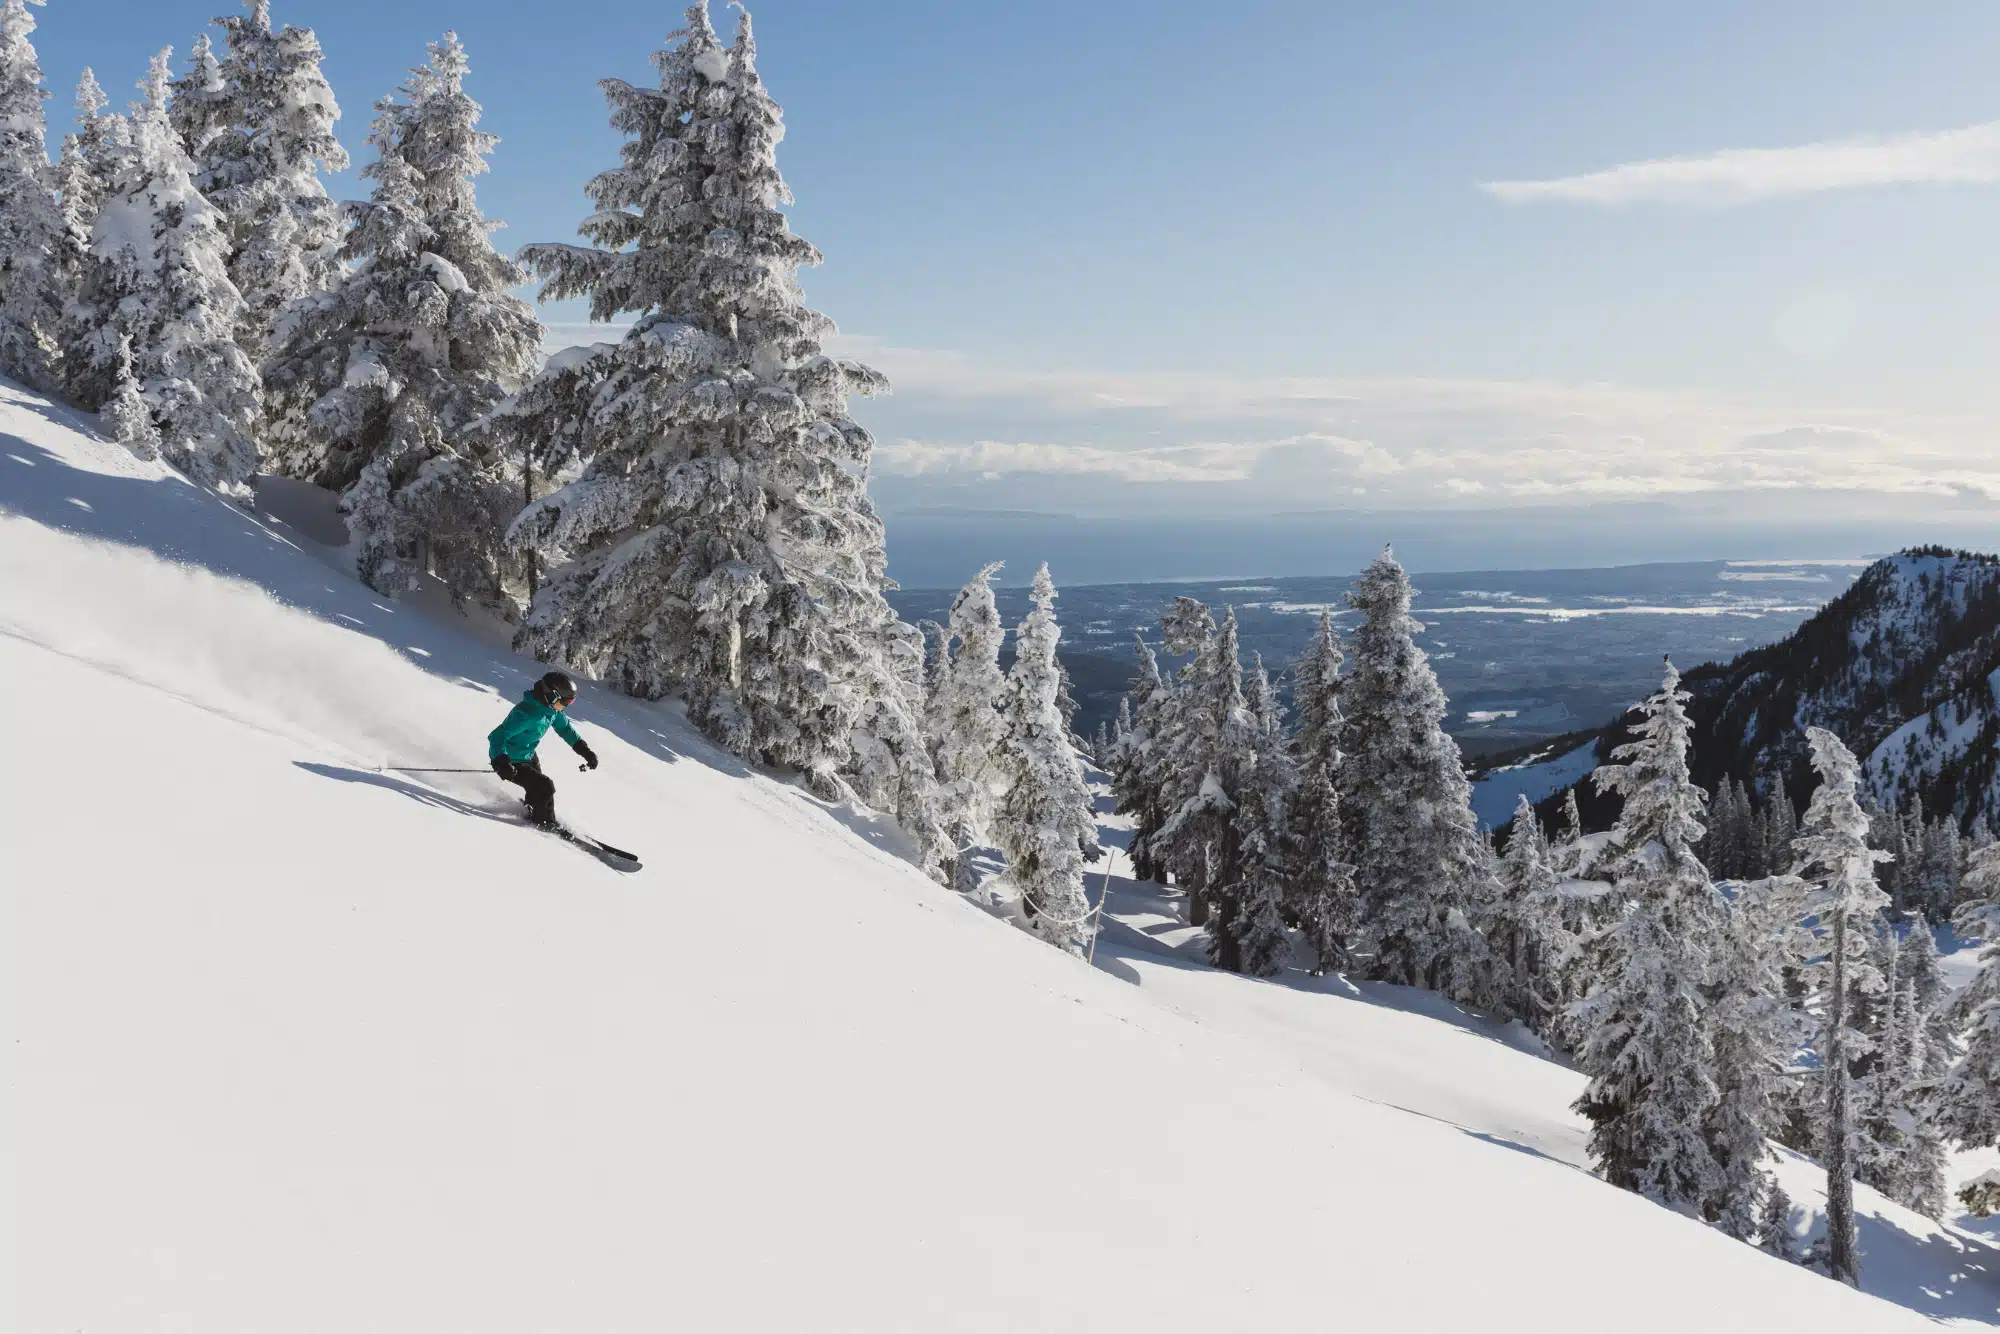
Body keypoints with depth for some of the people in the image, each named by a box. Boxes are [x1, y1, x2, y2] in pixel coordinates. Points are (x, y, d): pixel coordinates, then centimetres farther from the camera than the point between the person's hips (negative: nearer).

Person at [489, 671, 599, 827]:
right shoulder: (528, 714, -37)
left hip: (528, 756, 9)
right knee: (545, 788, -12)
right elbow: (497, 736, -38)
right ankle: (546, 823, 8)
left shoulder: (551, 709, -9)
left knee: (538, 788, 21)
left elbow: (565, 728, 10)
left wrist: (585, 750, 4)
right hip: (512, 762, -9)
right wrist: (501, 762, -52)